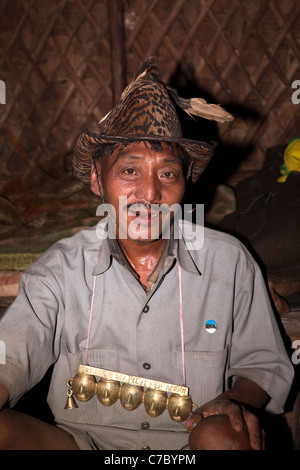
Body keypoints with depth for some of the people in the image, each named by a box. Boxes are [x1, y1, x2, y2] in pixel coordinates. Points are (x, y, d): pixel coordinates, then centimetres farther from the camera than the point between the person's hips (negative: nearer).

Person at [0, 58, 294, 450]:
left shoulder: (229, 262, -2)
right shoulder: (60, 268, -3)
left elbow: (265, 363, 6)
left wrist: (235, 401, -16)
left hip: (190, 440, 0)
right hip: (84, 440, 1)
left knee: (223, 435, -35)